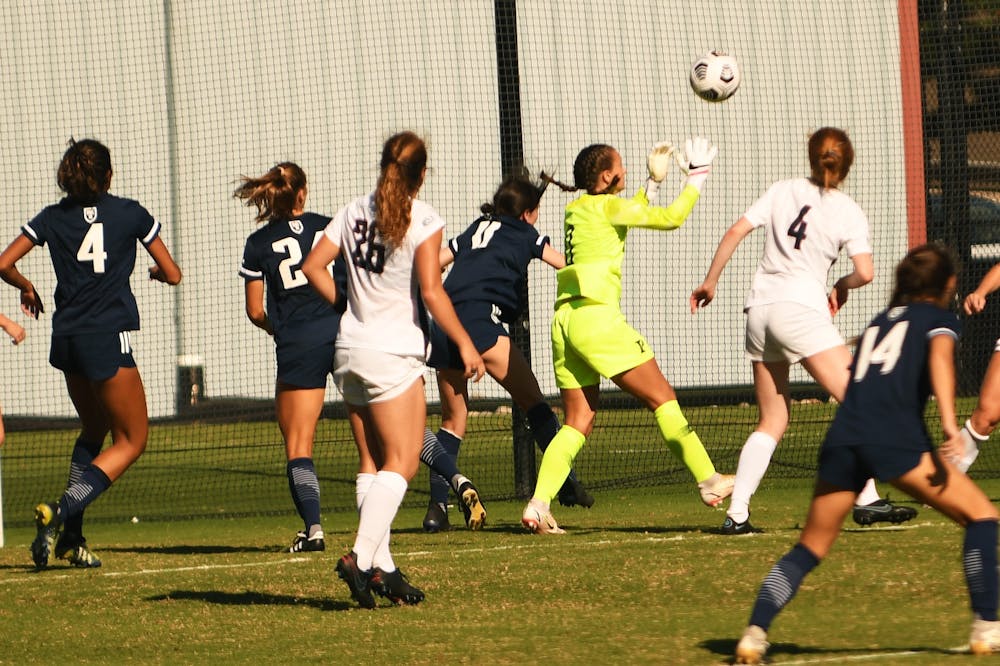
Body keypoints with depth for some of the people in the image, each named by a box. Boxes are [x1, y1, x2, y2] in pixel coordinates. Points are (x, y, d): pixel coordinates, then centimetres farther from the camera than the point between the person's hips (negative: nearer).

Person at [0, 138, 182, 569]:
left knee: (93, 431, 22)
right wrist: (157, 271, 29)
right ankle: (62, 513, -16)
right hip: (107, 339, -5)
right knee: (131, 440, 4)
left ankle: (70, 536, 11)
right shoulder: (130, 214, 0)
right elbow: (173, 274, 6)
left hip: (66, 339, 5)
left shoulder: (52, 218, 6)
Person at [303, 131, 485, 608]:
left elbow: (313, 266, 6)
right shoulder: (422, 220, -9)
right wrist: (465, 343, -6)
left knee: (372, 462, 11)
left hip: (349, 349, 6)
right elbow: (431, 291, -15)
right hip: (392, 353, -6)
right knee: (401, 462, -5)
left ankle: (380, 567, 8)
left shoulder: (355, 211, 7)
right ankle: (361, 557, -20)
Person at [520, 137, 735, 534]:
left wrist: (653, 182, 40)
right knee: (662, 398, 2)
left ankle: (539, 503, -9)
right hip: (597, 316, -8)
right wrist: (697, 179, 10)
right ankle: (708, 481, 5)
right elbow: (670, 218, -3)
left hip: (566, 320, 8)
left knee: (578, 423, 6)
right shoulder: (607, 206, -4)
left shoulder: (578, 209, 19)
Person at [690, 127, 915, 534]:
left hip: (759, 306, 6)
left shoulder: (782, 192, 12)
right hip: (800, 307, -6)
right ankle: (867, 500, -15)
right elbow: (865, 272, -7)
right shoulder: (847, 211, 2)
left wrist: (710, 281, 16)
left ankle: (736, 513, 4)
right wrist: (843, 286, 14)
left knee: (773, 421, 13)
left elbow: (735, 233, 7)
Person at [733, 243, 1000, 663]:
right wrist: (948, 420, -17)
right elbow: (940, 356, -5)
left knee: (809, 549, 12)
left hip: (842, 438, 5)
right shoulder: (938, 317, 15)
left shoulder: (879, 321, 31)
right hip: (895, 437, -5)